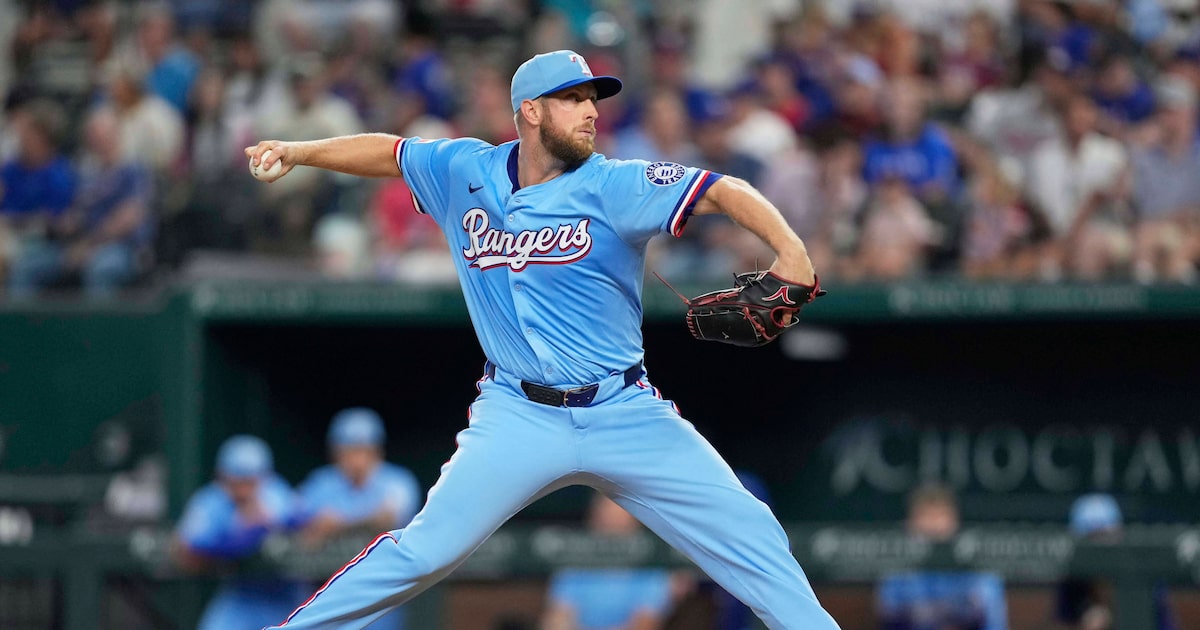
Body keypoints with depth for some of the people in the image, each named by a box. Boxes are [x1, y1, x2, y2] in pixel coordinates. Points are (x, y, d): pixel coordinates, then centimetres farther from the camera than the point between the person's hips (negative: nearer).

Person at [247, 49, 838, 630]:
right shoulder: (464, 172, 2)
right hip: (519, 418, 0)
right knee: (426, 549, -12)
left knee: (746, 535, -6)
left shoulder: (614, 187, -7)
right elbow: (387, 152, 18)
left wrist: (788, 249, -31)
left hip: (625, 414, 0)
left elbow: (723, 192, -15)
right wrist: (296, 152, 7)